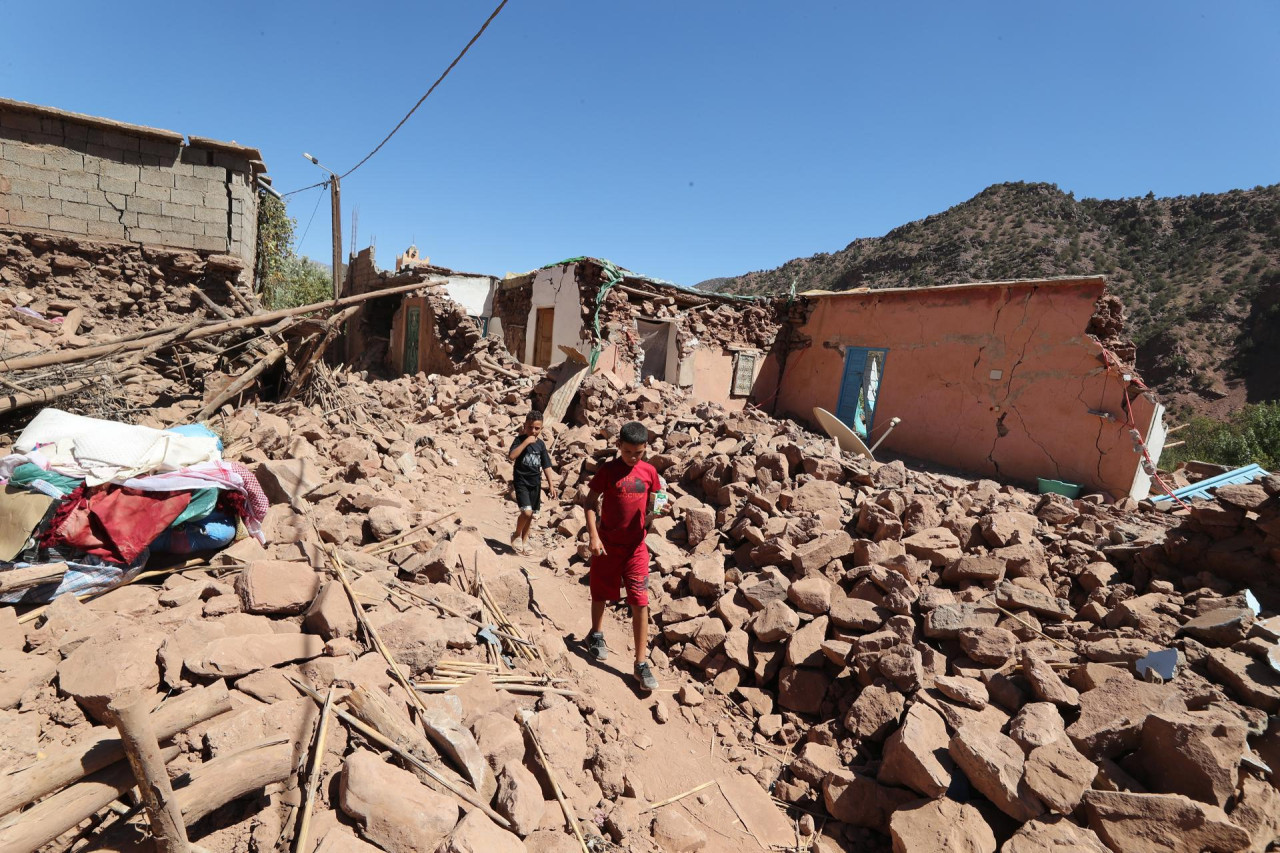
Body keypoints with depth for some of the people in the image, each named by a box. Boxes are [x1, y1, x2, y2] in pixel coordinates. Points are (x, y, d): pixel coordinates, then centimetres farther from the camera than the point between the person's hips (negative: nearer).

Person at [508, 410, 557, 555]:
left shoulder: (540, 444, 5)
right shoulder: (520, 439, -7)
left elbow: (546, 465, 10)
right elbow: (511, 456, -25)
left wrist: (551, 484, 8)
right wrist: (526, 442, -26)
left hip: (535, 482, 5)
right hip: (521, 481, -5)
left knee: (531, 513, 11)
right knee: (526, 512, -17)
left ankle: (524, 539, 30)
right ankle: (516, 535, 9)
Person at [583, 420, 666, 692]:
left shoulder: (649, 472, 0)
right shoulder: (608, 471, -9)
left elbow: (650, 508, 7)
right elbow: (590, 503, -6)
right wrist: (593, 536, -15)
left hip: (636, 545, 2)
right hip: (608, 543, -1)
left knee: (640, 602, -2)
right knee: (601, 593, 17)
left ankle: (641, 663, 7)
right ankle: (596, 634, 46)